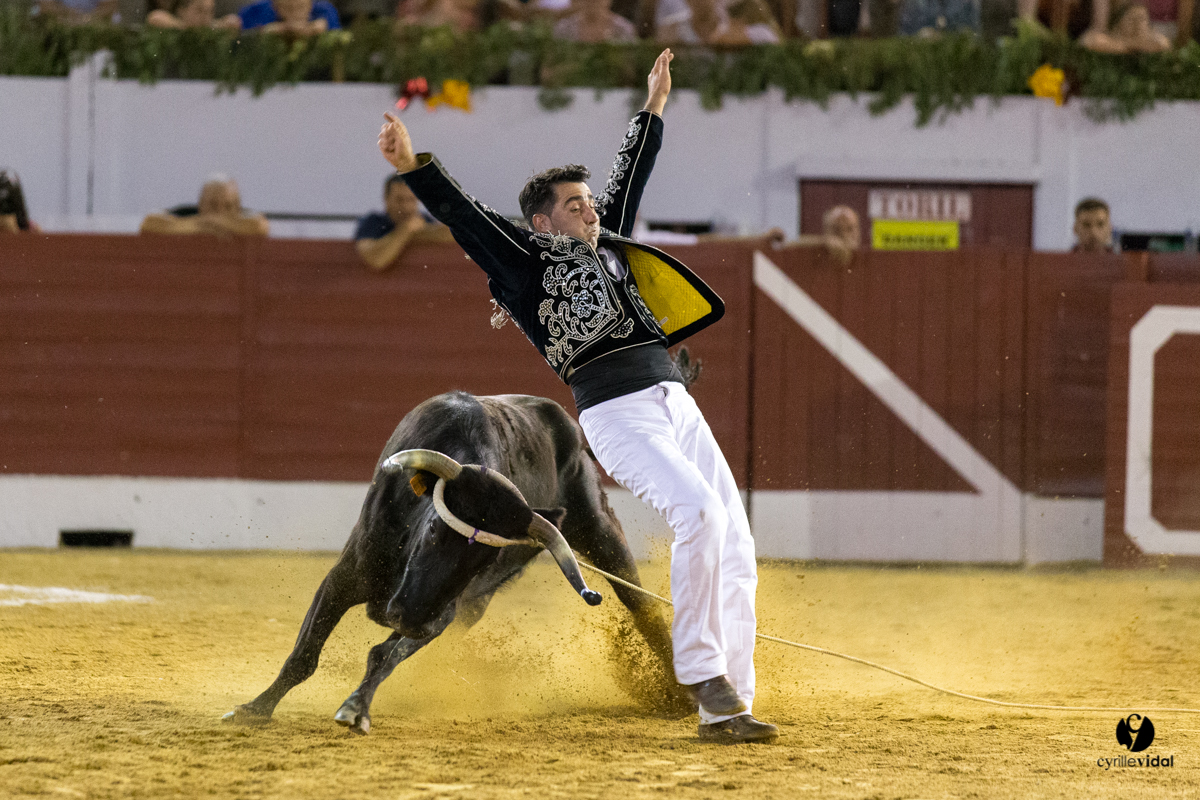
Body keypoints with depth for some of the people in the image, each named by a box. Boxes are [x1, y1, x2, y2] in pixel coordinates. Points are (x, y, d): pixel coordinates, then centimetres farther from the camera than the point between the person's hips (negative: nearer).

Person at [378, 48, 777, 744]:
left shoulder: (608, 244, 26)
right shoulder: (528, 258, 7)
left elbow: (630, 177, 40)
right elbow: (465, 215, -4)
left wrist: (654, 109, 49)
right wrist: (413, 166, -17)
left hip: (675, 400, 8)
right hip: (617, 413, -8)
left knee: (735, 548, -1)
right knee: (700, 512, -27)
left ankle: (729, 707, -1)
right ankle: (703, 674, -22)